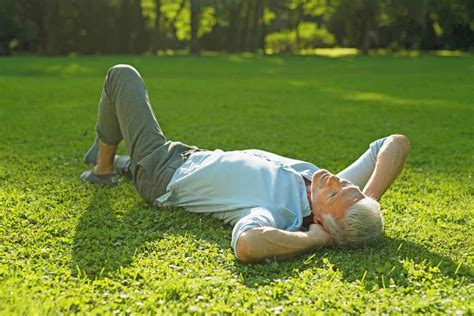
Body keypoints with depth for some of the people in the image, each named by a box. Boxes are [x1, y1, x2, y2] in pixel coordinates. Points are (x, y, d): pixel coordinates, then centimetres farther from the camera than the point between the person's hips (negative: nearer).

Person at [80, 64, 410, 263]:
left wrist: (314, 239, -55)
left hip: (162, 175, -7)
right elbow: (396, 142, -21)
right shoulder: (338, 194, -25)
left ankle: (103, 168, 27)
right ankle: (124, 163, 62)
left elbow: (247, 244, -70)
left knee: (122, 75, 8)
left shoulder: (277, 214, -45)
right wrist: (369, 201, -33)